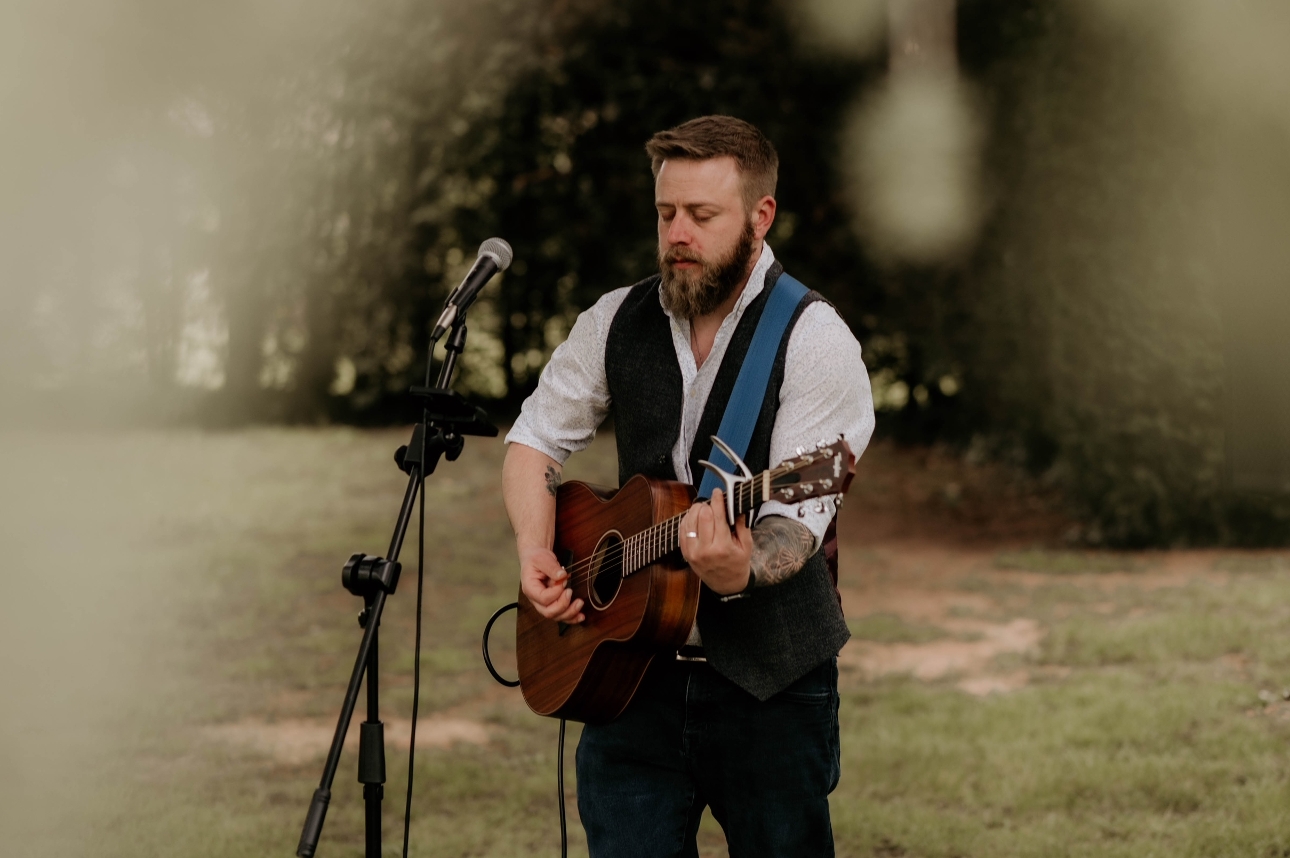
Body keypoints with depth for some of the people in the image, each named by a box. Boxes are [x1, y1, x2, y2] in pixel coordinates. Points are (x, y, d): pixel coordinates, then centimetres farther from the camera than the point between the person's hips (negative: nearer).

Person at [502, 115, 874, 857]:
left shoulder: (815, 341, -11)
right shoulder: (617, 323, 5)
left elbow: (798, 520, -18)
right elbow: (536, 440, 16)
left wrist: (739, 571, -40)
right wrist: (537, 553, -2)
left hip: (769, 681, -3)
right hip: (634, 666, 3)